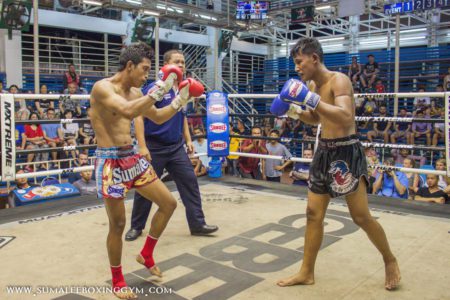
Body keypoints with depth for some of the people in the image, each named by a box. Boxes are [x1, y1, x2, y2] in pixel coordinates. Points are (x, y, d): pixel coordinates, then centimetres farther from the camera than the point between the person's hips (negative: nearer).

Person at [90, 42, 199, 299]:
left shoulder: (136, 93, 10)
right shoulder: (102, 87, -14)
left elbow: (159, 117, 22)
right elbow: (128, 111, -34)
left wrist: (181, 99, 9)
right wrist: (160, 88, -30)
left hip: (133, 157, 8)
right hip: (110, 162, -8)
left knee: (169, 203, 9)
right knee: (118, 224, 1)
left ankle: (146, 255, 29)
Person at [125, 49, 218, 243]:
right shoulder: (155, 88, -14)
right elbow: (139, 117, -16)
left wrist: (188, 140, 15)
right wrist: (142, 146, -21)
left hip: (176, 147, 6)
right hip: (154, 147, -5)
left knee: (190, 183, 2)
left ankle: (197, 224, 13)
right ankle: (136, 227, 24)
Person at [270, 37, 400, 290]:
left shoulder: (338, 80, -15)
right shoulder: (313, 85, 10)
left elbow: (345, 117, -31)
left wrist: (312, 99, -34)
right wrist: (296, 110, 7)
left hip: (346, 152, -8)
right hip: (324, 152, 8)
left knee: (361, 217, 1)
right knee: (313, 214, 9)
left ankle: (390, 261, 27)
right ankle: (307, 272, 21)